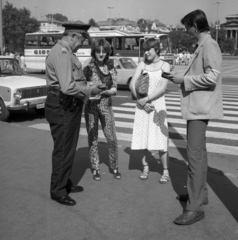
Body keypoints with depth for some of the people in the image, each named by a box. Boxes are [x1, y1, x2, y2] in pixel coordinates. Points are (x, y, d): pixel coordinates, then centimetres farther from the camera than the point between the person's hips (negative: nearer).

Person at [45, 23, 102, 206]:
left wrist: (85, 91, 8)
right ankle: (58, 190, 13)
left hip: (69, 105, 11)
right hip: (62, 107, -11)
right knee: (63, 149, -1)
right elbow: (68, 87, -30)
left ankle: (65, 183, 34)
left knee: (69, 147, 20)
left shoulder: (65, 52, 15)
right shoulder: (62, 54, -20)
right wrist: (89, 91, -16)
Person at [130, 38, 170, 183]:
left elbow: (163, 89, -9)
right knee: (142, 137, 5)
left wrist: (146, 99, -13)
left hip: (157, 105, -3)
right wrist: (141, 101, -11)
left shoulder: (165, 65, 0)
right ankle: (145, 168, 20)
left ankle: (166, 171, 6)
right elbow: (132, 84, 0)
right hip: (142, 105, 3)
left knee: (160, 139, -4)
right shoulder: (142, 65, 7)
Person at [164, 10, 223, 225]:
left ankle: (195, 207, -7)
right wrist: (182, 78, 8)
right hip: (197, 106, 11)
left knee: (195, 154, -11)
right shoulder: (203, 45, 16)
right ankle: (199, 193, 31)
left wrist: (184, 79, -15)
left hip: (201, 107, -11)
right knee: (198, 152, 18)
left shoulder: (209, 45, -12)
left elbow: (212, 77, -22)